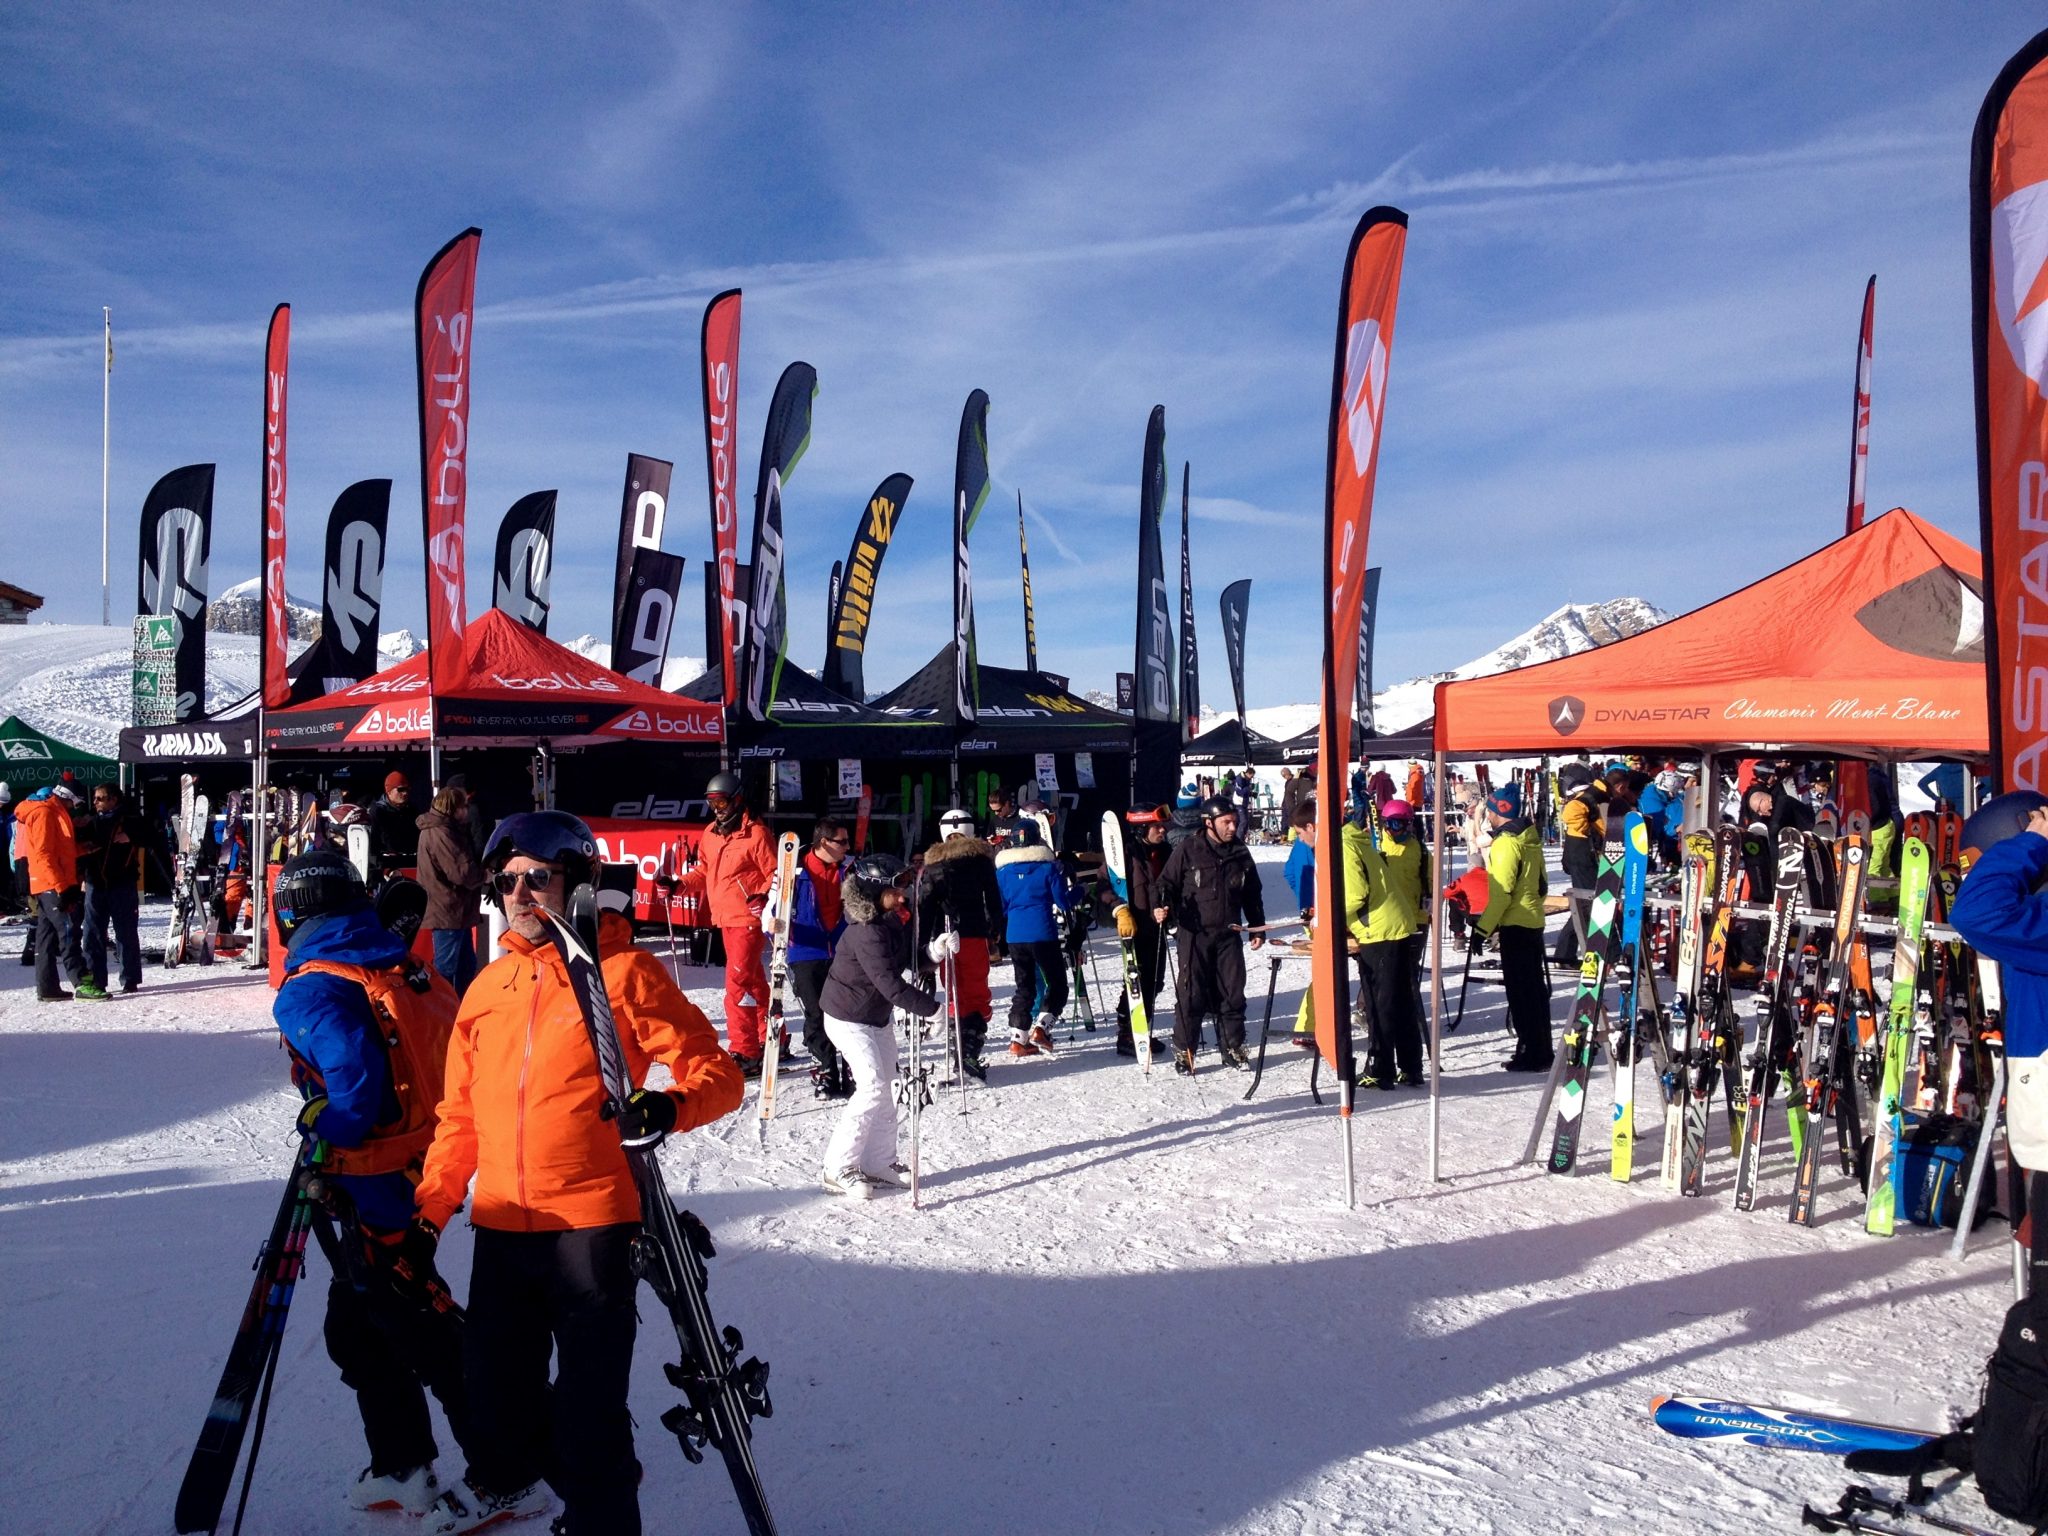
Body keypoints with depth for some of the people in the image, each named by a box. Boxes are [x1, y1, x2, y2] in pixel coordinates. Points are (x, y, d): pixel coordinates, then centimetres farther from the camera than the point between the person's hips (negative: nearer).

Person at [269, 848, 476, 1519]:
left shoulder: (309, 992, -15)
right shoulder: (411, 969, 7)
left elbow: (357, 1077, -28)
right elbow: (458, 1056, 9)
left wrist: (324, 1128, -9)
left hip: (377, 1187, -8)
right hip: (431, 1173, 8)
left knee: (423, 1333, 4)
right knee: (356, 1325, 22)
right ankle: (401, 1468, 30)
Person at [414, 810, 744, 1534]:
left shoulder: (622, 972, -7)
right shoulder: (489, 985, 10)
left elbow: (718, 1073, -9)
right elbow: (461, 1113, 17)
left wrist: (669, 1107, -28)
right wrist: (431, 1209, 13)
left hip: (590, 1221, -6)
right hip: (501, 1223, 6)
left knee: (589, 1398, -4)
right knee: (493, 1374, 21)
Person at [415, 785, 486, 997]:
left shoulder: (436, 830, 15)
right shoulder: (441, 834, -19)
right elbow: (463, 873, -24)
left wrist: (479, 868, -3)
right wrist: (485, 870, -6)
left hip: (455, 911, 11)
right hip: (450, 912, -11)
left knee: (466, 964, 18)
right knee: (445, 970, -4)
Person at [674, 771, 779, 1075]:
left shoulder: (756, 834, -11)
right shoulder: (711, 834, 11)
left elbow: (776, 875, -9)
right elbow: (703, 872, 20)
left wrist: (764, 896, -25)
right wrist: (679, 884, 4)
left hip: (748, 919, -8)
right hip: (725, 919, 8)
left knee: (738, 984, -12)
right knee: (753, 981, 17)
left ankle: (744, 1053, -9)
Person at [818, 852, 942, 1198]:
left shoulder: (894, 922, -3)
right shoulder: (866, 933, -30)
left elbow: (911, 958, 6)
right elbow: (890, 984, -36)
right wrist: (931, 1007, -38)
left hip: (879, 1015, 9)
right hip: (849, 1018, -9)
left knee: (885, 1089, 12)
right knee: (873, 1088, -15)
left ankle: (879, 1163, 22)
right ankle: (839, 1169, -6)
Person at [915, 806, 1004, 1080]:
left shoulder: (932, 864, 4)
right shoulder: (982, 859, 2)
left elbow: (923, 905, 0)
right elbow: (993, 898, 0)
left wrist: (923, 942, 1)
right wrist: (996, 932, 9)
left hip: (944, 936, 2)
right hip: (974, 935, -2)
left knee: (957, 994, 14)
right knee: (977, 993, 1)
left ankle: (962, 1053, 16)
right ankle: (970, 1052, -15)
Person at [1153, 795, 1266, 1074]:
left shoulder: (1241, 853, 9)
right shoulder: (1188, 851, -5)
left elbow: (1252, 894, 18)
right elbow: (1167, 882, 0)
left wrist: (1258, 928, 17)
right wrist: (1162, 907, -19)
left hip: (1229, 935, 4)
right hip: (1195, 934, -4)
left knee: (1232, 993, 6)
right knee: (1192, 993, -2)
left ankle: (1232, 1047, 20)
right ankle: (1183, 1051, 8)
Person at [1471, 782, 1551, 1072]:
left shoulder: (1507, 841, -17)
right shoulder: (1530, 837, 12)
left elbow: (1501, 892, -21)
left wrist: (1483, 929, -17)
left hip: (1515, 925, -9)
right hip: (1533, 920, 9)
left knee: (1520, 991, -4)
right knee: (1534, 988, 15)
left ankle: (1532, 1054, -1)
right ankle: (1542, 1050, 22)